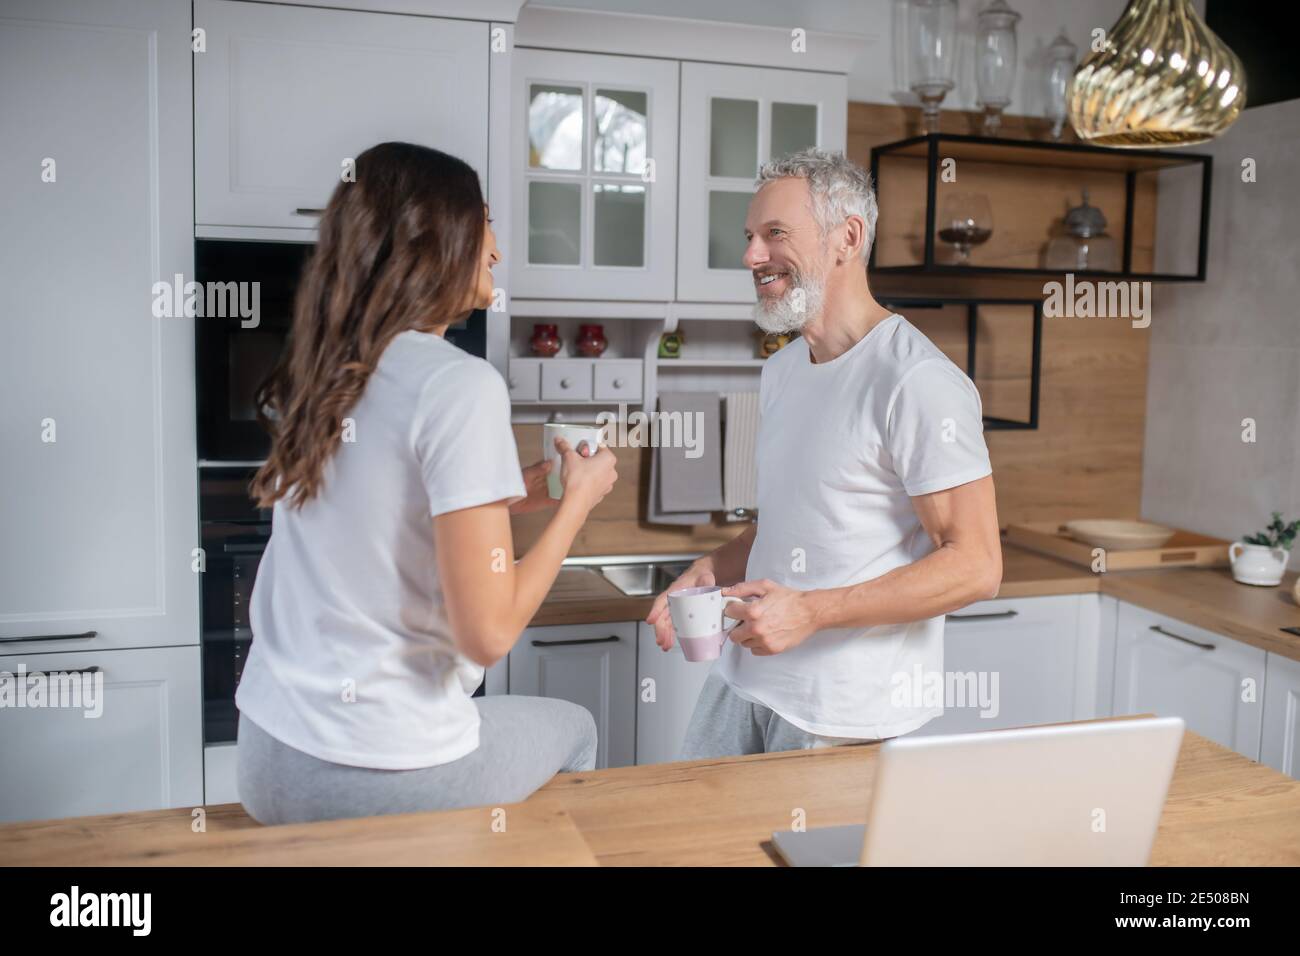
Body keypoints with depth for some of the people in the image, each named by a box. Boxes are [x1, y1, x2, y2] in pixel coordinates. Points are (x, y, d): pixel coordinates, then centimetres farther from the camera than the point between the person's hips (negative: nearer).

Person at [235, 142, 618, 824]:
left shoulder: (317, 377, 3)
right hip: (383, 776, -6)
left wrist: (512, 495, 15)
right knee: (574, 726, 23)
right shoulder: (460, 385, -19)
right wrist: (578, 500, -7)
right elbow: (487, 632, -21)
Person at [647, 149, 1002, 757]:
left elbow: (974, 567, -19)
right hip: (744, 680, 7)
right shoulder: (780, 371, 11)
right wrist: (713, 569, 1)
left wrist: (811, 611, -23)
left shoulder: (918, 382, -17)